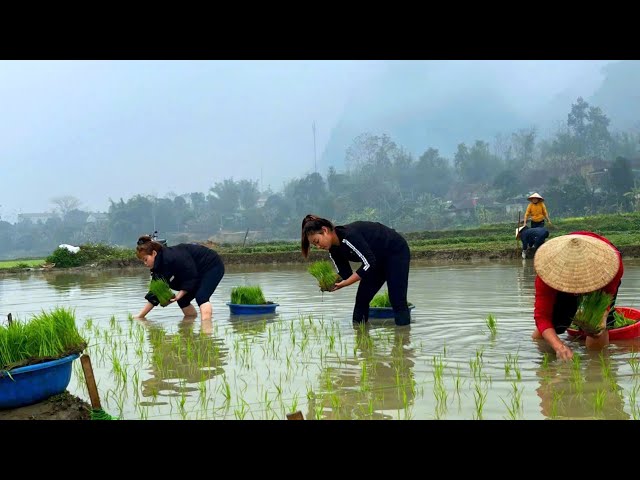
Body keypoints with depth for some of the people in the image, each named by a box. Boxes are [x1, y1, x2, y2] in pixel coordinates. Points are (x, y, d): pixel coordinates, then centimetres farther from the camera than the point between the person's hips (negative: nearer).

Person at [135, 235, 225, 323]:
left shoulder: (173, 257, -32)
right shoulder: (158, 266, -3)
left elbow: (192, 277, -26)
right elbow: (156, 294, 1)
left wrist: (179, 295, -27)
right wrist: (139, 317, -1)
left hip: (213, 266, -9)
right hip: (199, 272, 9)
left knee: (201, 297, -26)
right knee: (182, 300, 4)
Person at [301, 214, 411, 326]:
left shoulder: (349, 235, -33)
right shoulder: (334, 251, -7)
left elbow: (369, 263, -34)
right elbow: (346, 275, -4)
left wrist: (346, 283, -33)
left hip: (396, 251, -8)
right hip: (379, 259, 8)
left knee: (397, 300, -10)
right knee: (361, 299, 1)